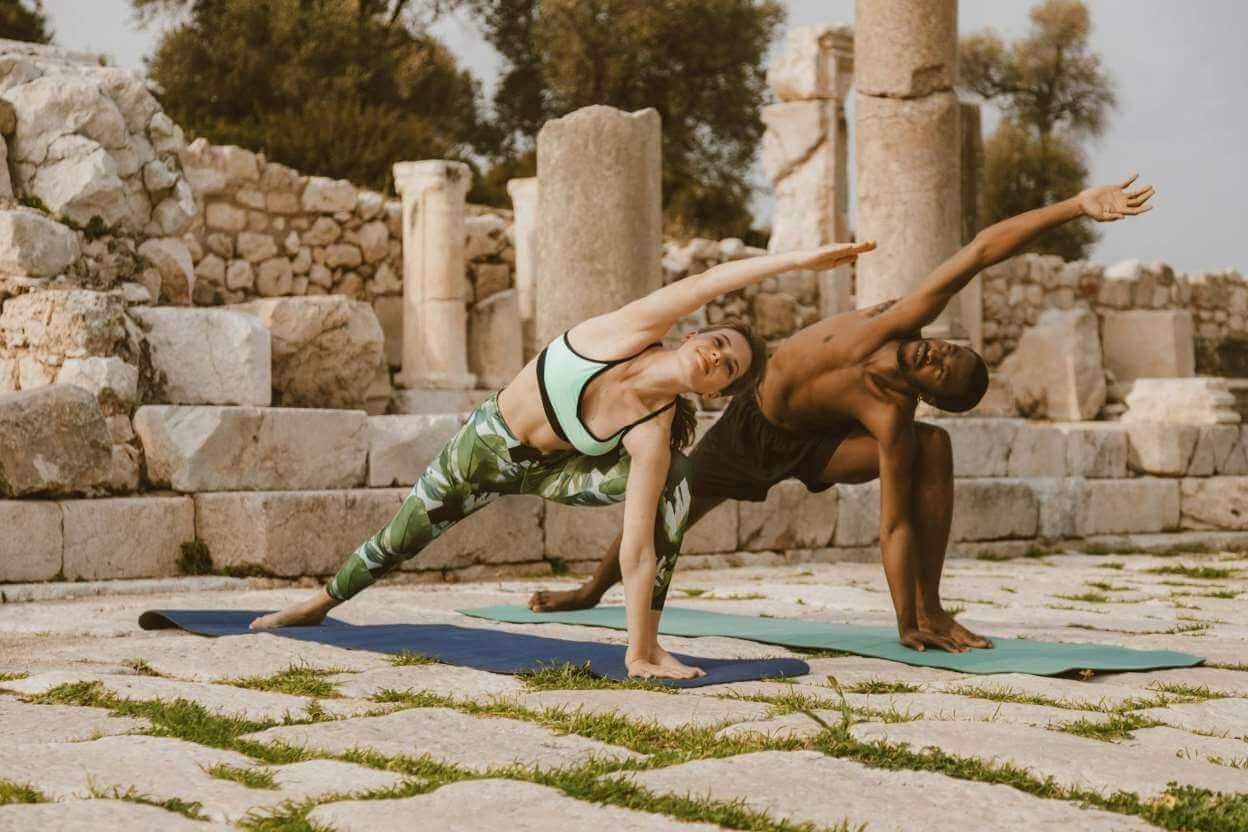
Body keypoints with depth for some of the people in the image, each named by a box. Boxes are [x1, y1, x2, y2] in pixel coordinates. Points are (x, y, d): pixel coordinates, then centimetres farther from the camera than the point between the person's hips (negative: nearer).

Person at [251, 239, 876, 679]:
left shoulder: (653, 435, -29)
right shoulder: (631, 333, -30)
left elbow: (638, 551, -31)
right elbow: (709, 282, -43)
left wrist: (637, 653, -34)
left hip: (550, 470, -1)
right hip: (487, 444, 1)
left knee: (673, 486, -27)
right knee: (401, 537, 16)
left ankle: (650, 646, -21)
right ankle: (324, 601, 50)